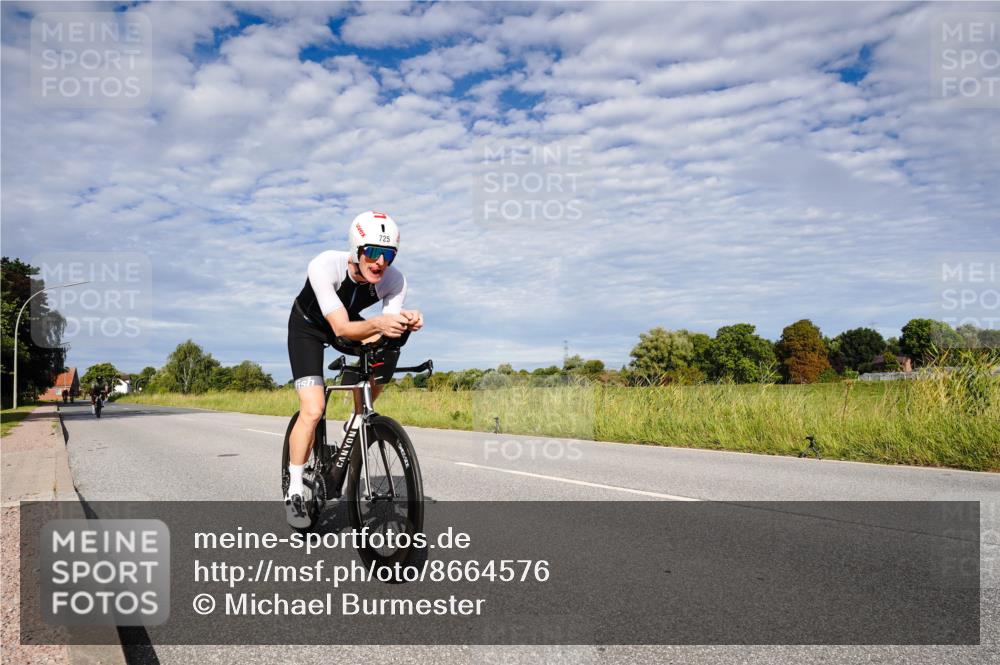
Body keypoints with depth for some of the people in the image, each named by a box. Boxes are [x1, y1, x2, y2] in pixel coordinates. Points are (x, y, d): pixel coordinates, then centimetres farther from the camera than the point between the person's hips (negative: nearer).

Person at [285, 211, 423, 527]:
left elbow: (385, 334, -30)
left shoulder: (394, 281, -27)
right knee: (313, 410, -18)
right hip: (308, 325, -4)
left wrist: (403, 324, -53)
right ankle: (294, 490, 1)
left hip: (350, 322, 5)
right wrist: (378, 324, -62)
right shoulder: (325, 266, -37)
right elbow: (342, 328, -43)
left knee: (389, 347, -23)